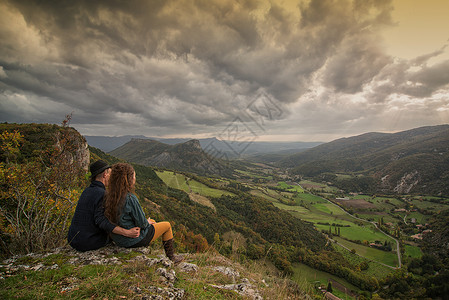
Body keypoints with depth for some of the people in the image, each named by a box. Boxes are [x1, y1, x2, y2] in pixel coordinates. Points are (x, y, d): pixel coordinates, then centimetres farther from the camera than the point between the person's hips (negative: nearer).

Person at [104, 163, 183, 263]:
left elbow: (123, 217, 6)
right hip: (133, 240, -8)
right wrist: (147, 222, 2)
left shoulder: (108, 196, -6)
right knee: (167, 225, 11)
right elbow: (141, 223, -21)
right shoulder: (130, 198, -31)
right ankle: (171, 257, 29)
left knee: (152, 221, 29)